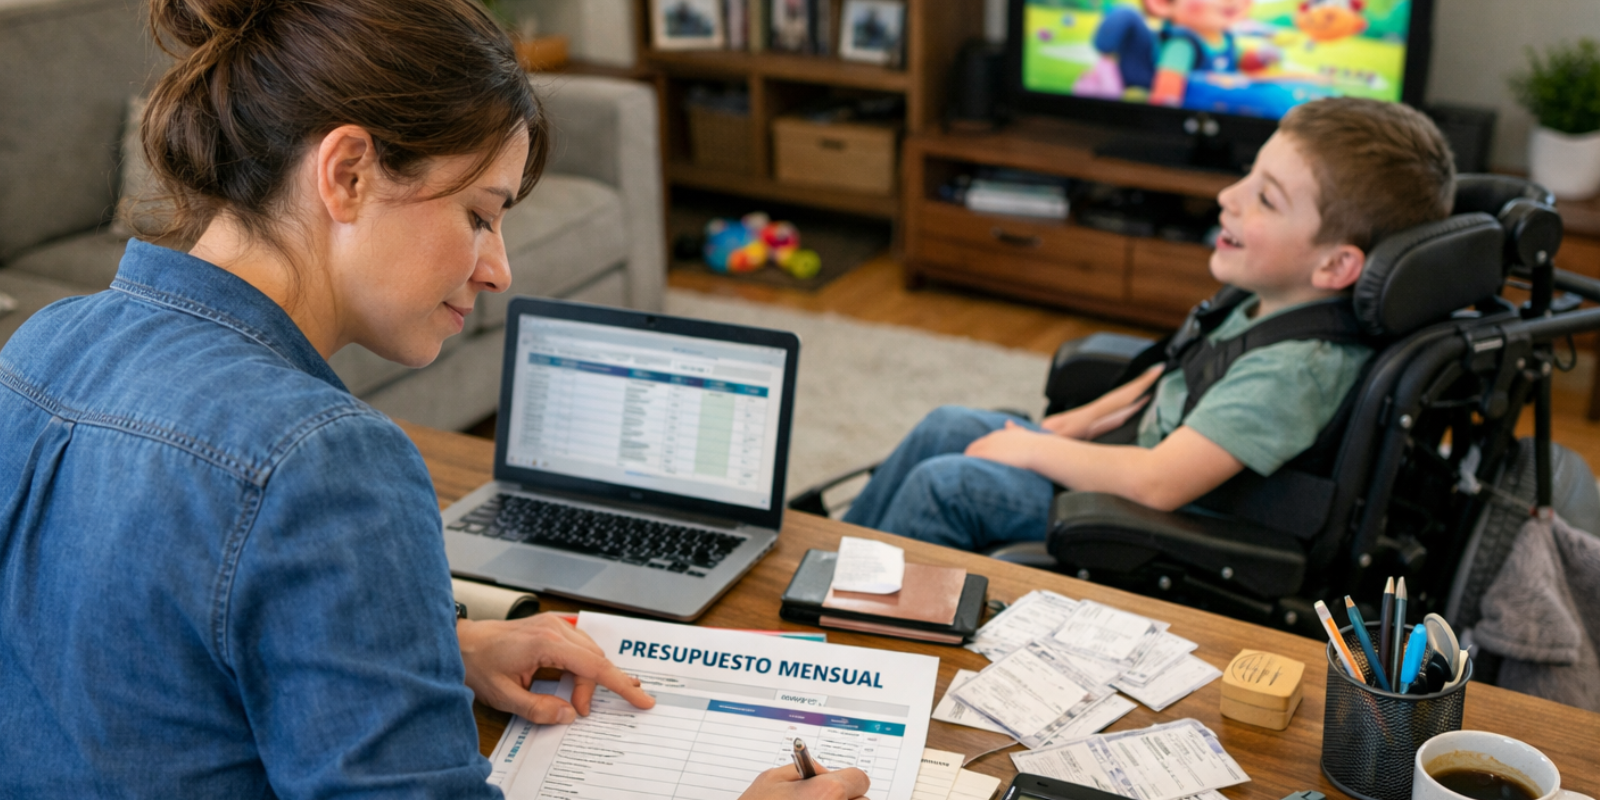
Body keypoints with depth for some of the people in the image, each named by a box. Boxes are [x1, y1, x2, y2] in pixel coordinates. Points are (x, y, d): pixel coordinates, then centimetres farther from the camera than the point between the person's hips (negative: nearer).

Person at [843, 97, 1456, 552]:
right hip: (1131, 462, 10)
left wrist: (1032, 448, -22)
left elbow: (1157, 482, -35)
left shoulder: (1296, 369, -31)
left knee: (945, 485, -16)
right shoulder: (1268, 304, -3)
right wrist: (1085, 420, 8)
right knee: (948, 427, 9)